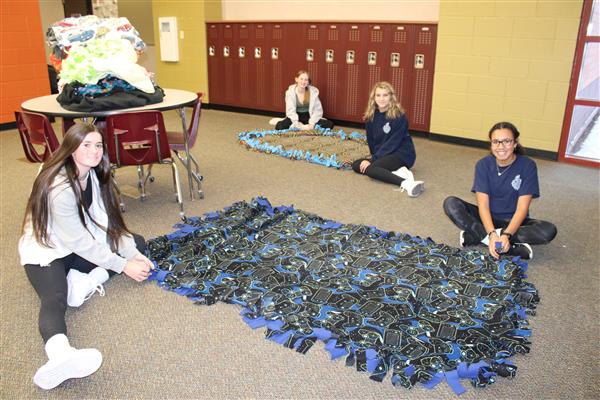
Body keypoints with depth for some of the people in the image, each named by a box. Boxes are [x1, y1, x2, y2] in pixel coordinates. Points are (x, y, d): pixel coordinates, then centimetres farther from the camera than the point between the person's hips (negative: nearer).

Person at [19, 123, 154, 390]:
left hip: (81, 245, 9)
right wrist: (123, 265, -20)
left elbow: (106, 223, -2)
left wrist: (133, 254, -13)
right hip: (45, 251, -8)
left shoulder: (93, 175, -3)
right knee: (55, 299, -36)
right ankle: (61, 355, -64)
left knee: (137, 242, 0)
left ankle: (87, 280, -20)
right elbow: (80, 242, -25)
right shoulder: (59, 188, -27)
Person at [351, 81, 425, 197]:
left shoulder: (399, 116, -16)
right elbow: (371, 140, 10)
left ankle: (405, 183, -38)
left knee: (369, 168, -27)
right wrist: (374, 157, -2)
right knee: (356, 165, -6)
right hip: (381, 155, 8)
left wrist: (373, 160, -21)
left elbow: (393, 143, -19)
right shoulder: (371, 116, 3)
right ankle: (396, 172, -17)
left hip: (402, 154, -8)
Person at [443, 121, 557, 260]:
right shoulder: (483, 164, -10)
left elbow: (522, 208, -18)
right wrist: (492, 234, -34)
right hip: (488, 218, 1)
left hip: (513, 222, -1)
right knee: (451, 204, -24)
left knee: (549, 230, -29)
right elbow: (483, 204, -17)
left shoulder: (527, 165, -14)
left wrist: (506, 235, -34)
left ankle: (477, 235, -25)